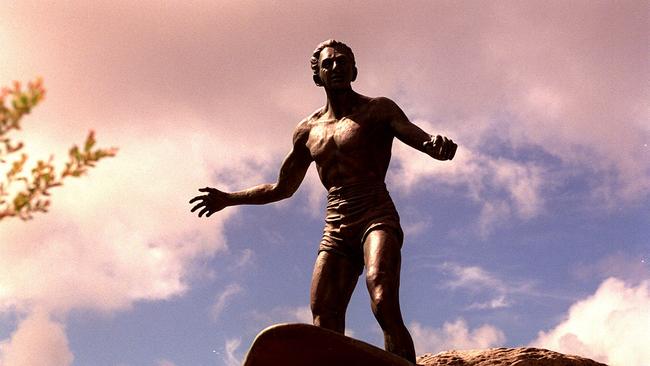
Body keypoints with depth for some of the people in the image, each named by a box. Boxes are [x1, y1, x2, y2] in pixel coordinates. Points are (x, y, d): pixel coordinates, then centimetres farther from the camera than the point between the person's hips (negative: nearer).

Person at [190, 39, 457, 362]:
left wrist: (438, 145, -32)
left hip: (376, 217, -5)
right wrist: (229, 199, 25)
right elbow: (282, 187, 31)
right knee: (324, 327, -9)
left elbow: (422, 138, -8)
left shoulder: (378, 110, 7)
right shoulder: (308, 131, 20)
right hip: (335, 230, 5)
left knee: (384, 304, -28)